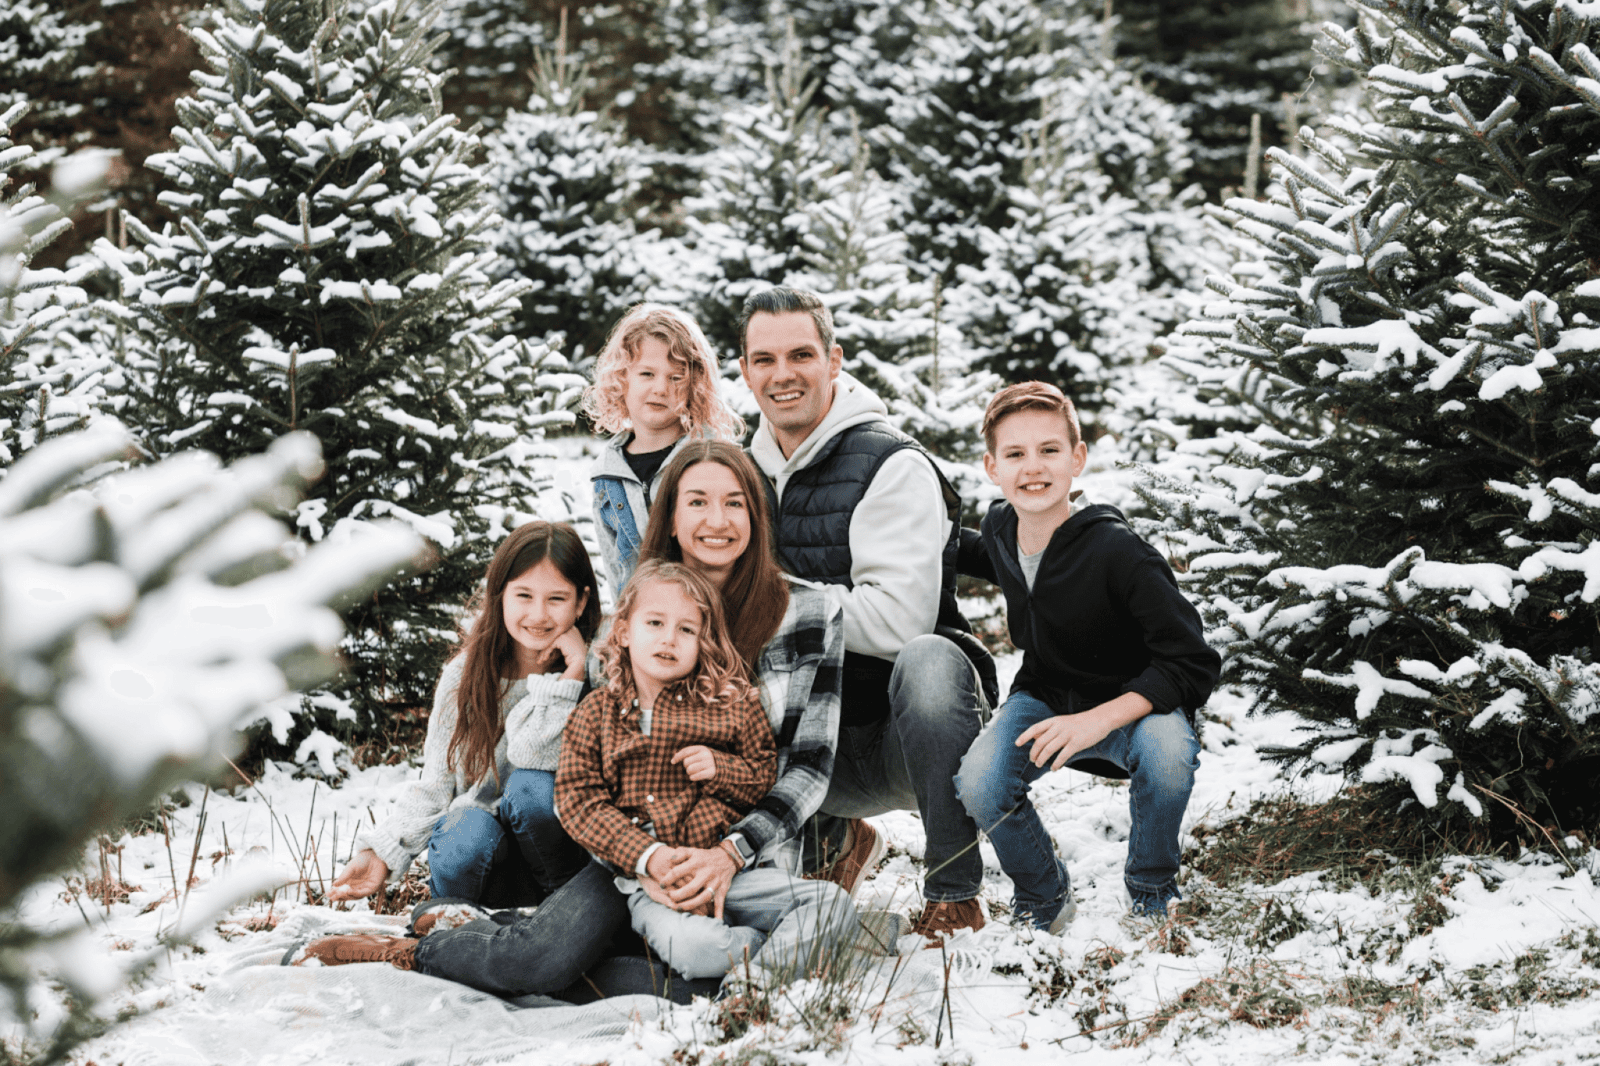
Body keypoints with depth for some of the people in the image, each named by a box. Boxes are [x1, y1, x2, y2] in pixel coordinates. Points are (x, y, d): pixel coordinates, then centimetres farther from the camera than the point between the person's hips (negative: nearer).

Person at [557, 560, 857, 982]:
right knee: (688, 947, -36)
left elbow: (768, 781, 14)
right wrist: (650, 856, -13)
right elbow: (579, 801, 1)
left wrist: (721, 769, -9)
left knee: (833, 903, -19)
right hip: (651, 881, -2)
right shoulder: (596, 713, 8)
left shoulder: (732, 704, 8)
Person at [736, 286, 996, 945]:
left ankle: (954, 892, -28)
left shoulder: (894, 466, -13)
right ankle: (833, 839, 15)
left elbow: (900, 620, -23)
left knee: (930, 660, -39)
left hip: (906, 732, -6)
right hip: (819, 744, 7)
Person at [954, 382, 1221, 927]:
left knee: (1167, 752, -39)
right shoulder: (998, 527, -8)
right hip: (1043, 698, 4)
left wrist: (1100, 719, -36)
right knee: (977, 785, -27)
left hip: (1131, 704, -4)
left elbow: (1193, 665, -26)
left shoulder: (1117, 552, -27)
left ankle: (1150, 894, -7)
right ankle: (1044, 898, 5)